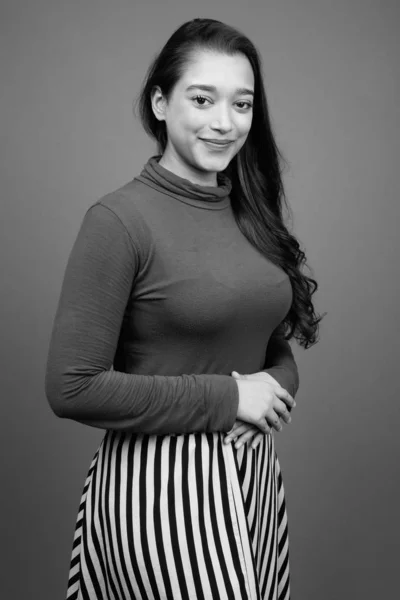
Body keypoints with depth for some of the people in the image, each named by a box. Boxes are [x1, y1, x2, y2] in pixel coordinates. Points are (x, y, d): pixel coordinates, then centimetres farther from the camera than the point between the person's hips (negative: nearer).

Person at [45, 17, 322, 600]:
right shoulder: (119, 219, -15)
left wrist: (276, 390, -9)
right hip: (159, 480, -6)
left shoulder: (251, 214, 5)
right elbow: (72, 388, -19)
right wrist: (228, 397, -16)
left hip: (253, 475, 6)